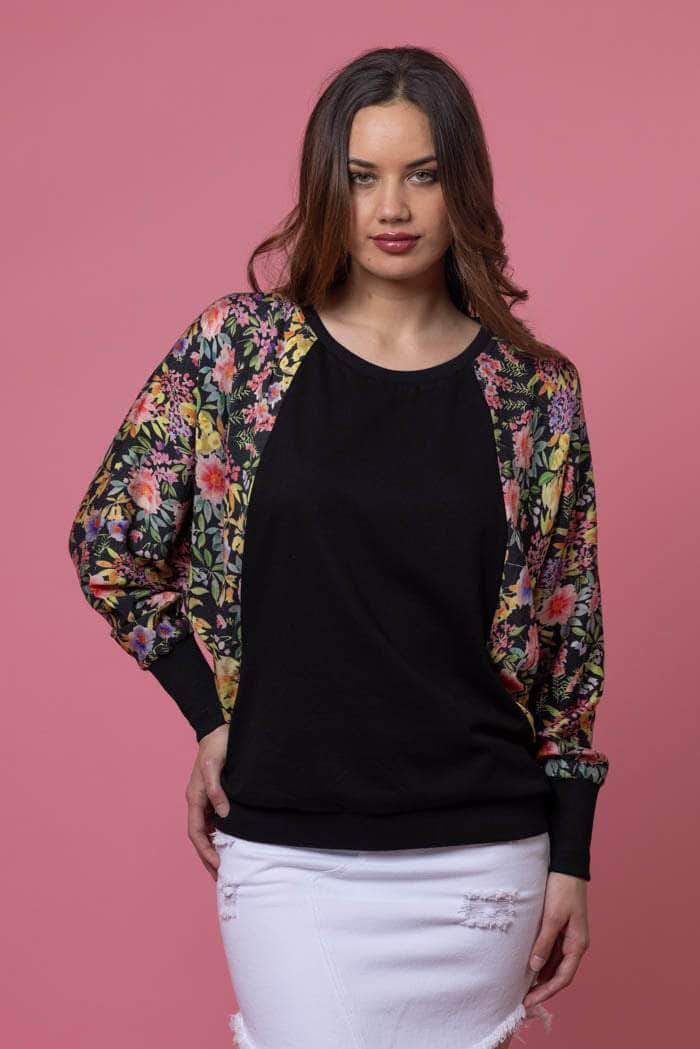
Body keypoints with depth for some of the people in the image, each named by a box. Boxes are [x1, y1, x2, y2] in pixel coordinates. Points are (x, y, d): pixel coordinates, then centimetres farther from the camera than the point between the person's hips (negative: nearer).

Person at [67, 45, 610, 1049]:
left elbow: (569, 635, 4)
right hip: (290, 853, -1)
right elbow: (108, 542, 6)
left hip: (482, 855, 1)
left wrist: (571, 857, 4)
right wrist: (212, 715, 0)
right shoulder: (240, 345, -2)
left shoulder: (535, 391, 0)